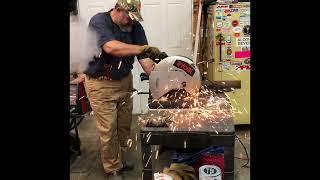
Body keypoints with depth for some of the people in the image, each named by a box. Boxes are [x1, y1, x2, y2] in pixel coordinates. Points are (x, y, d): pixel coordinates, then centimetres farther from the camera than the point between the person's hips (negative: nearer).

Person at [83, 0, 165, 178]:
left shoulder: (135, 26, -1)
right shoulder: (99, 21, -16)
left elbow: (143, 56, -9)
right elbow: (111, 47, -35)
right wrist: (145, 48, -35)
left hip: (125, 81, 5)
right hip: (101, 84, -5)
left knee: (125, 126, 12)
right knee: (108, 130, 1)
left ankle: (120, 160, 34)